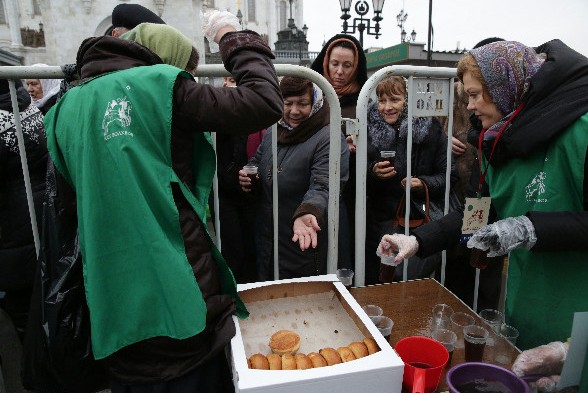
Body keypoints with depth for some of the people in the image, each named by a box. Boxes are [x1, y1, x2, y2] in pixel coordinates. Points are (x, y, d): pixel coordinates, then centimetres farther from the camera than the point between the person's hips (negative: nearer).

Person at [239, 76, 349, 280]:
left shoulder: (328, 139, -17)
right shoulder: (272, 133, 6)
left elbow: (322, 187, -26)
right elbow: (257, 162, 21)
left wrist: (306, 213, -45)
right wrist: (247, 176, -1)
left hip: (305, 243, -6)